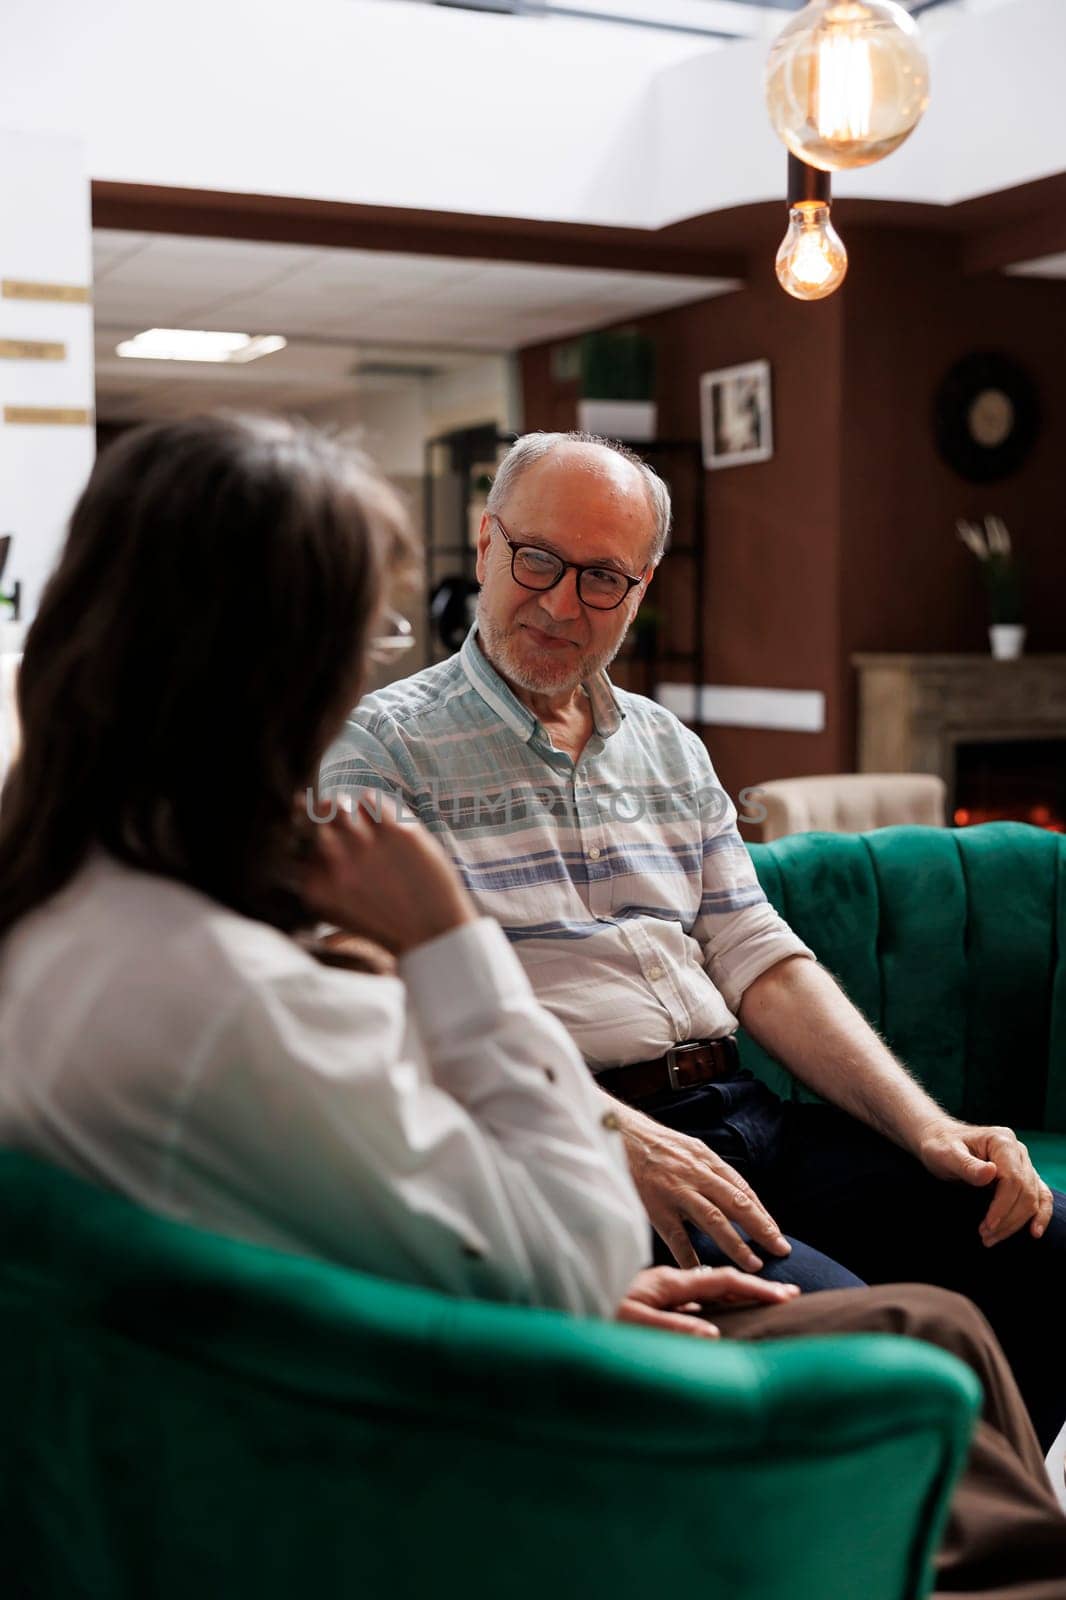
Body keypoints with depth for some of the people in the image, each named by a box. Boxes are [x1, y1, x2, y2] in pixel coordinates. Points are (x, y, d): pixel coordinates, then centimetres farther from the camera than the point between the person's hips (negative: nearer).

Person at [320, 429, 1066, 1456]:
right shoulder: (385, 745, 1)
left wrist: (928, 1127, 1)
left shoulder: (669, 749, 20)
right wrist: (615, 1136, -24)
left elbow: (761, 963, 15)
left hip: (734, 1112, 7)